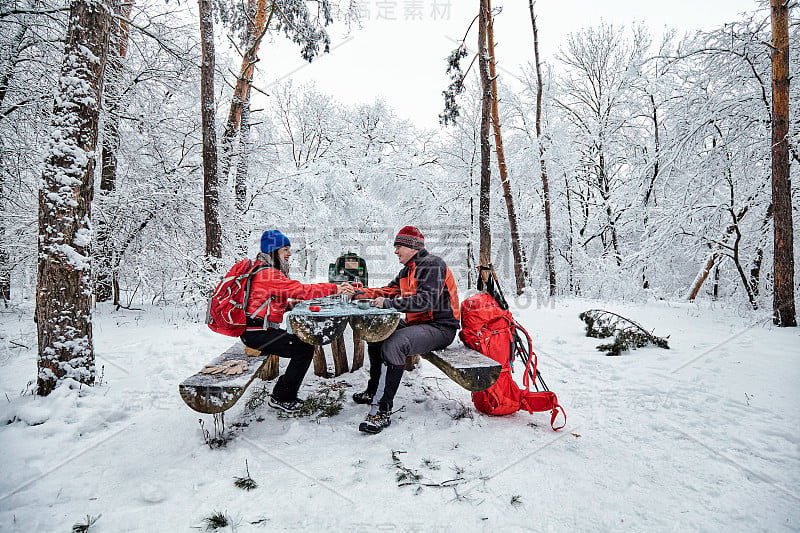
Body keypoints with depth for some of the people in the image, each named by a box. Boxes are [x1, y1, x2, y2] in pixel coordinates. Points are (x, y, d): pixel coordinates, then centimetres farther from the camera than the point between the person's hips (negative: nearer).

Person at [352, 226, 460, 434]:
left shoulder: (432, 264, -13)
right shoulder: (409, 269, 18)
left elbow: (426, 300, -27)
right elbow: (389, 290, 18)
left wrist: (389, 304, -29)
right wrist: (360, 293, 5)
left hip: (440, 327, -11)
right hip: (417, 324, 11)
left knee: (393, 345, -32)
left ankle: (382, 410, -30)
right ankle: (373, 391, 21)